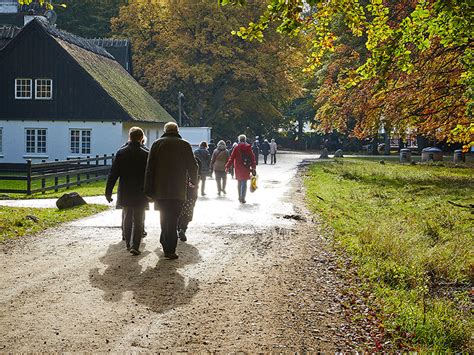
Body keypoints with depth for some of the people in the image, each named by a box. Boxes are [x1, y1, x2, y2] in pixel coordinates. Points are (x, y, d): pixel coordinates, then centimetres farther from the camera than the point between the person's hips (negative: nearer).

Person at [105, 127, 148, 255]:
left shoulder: (121, 153, -2)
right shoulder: (145, 154, -7)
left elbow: (113, 174, -1)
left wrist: (108, 192, 4)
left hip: (125, 193, 2)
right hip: (140, 193, -2)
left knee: (127, 218, 17)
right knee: (138, 220, 2)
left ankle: (128, 244, 25)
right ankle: (135, 246, -8)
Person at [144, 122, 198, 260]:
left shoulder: (157, 144, 4)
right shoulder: (185, 145, 1)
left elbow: (149, 168, 1)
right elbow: (193, 167, 4)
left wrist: (149, 190, 3)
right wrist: (193, 181, 24)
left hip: (160, 190, 2)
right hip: (178, 191, -2)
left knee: (164, 216, 18)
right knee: (173, 219, -1)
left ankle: (165, 243, 26)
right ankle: (170, 249, -5)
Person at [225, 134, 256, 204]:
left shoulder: (236, 148, -2)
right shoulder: (248, 148, -1)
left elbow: (232, 158, -3)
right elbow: (252, 158, -1)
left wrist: (227, 167, 3)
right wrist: (253, 167, 5)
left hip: (238, 168, 1)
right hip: (246, 168, -1)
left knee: (239, 183, 15)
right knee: (244, 183, 3)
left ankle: (240, 197, 19)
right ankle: (243, 198, -2)